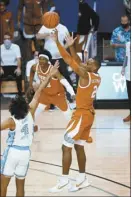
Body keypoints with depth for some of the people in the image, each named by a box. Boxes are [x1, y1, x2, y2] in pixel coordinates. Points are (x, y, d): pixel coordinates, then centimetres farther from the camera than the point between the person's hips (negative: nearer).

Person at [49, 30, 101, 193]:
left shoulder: (85, 75, -18)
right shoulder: (97, 77, 7)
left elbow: (69, 60, -21)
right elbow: (78, 62, 14)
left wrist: (57, 42, -20)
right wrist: (71, 46, 8)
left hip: (82, 115, -10)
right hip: (88, 114, 10)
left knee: (66, 146, -5)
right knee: (79, 147, 17)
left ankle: (64, 179, -2)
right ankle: (82, 179, 22)